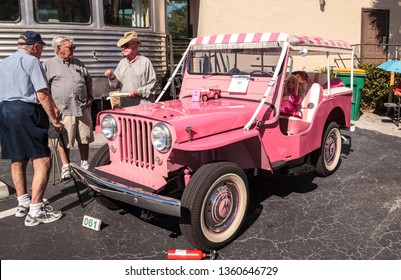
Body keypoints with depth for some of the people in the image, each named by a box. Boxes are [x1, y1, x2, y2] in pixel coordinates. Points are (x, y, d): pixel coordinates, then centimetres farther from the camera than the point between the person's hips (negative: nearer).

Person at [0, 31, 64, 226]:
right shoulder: (31, 61, -5)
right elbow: (42, 94, -13)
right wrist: (54, 119, -9)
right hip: (26, 111, -9)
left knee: (17, 159, 17)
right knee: (42, 161, -8)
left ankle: (23, 203, 28)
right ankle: (35, 212, -11)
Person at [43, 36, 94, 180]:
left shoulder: (78, 64, 17)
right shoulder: (48, 65, 2)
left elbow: (88, 81, 25)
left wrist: (90, 96, 10)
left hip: (83, 108, 4)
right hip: (63, 110, -4)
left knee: (84, 138, 9)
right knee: (64, 140, 0)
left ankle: (85, 164, 24)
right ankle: (66, 167, 13)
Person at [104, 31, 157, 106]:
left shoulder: (145, 62, -1)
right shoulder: (122, 63, 15)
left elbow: (153, 84, -5)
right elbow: (116, 85, 16)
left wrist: (138, 92, -15)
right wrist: (112, 77, -4)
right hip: (124, 106, 5)